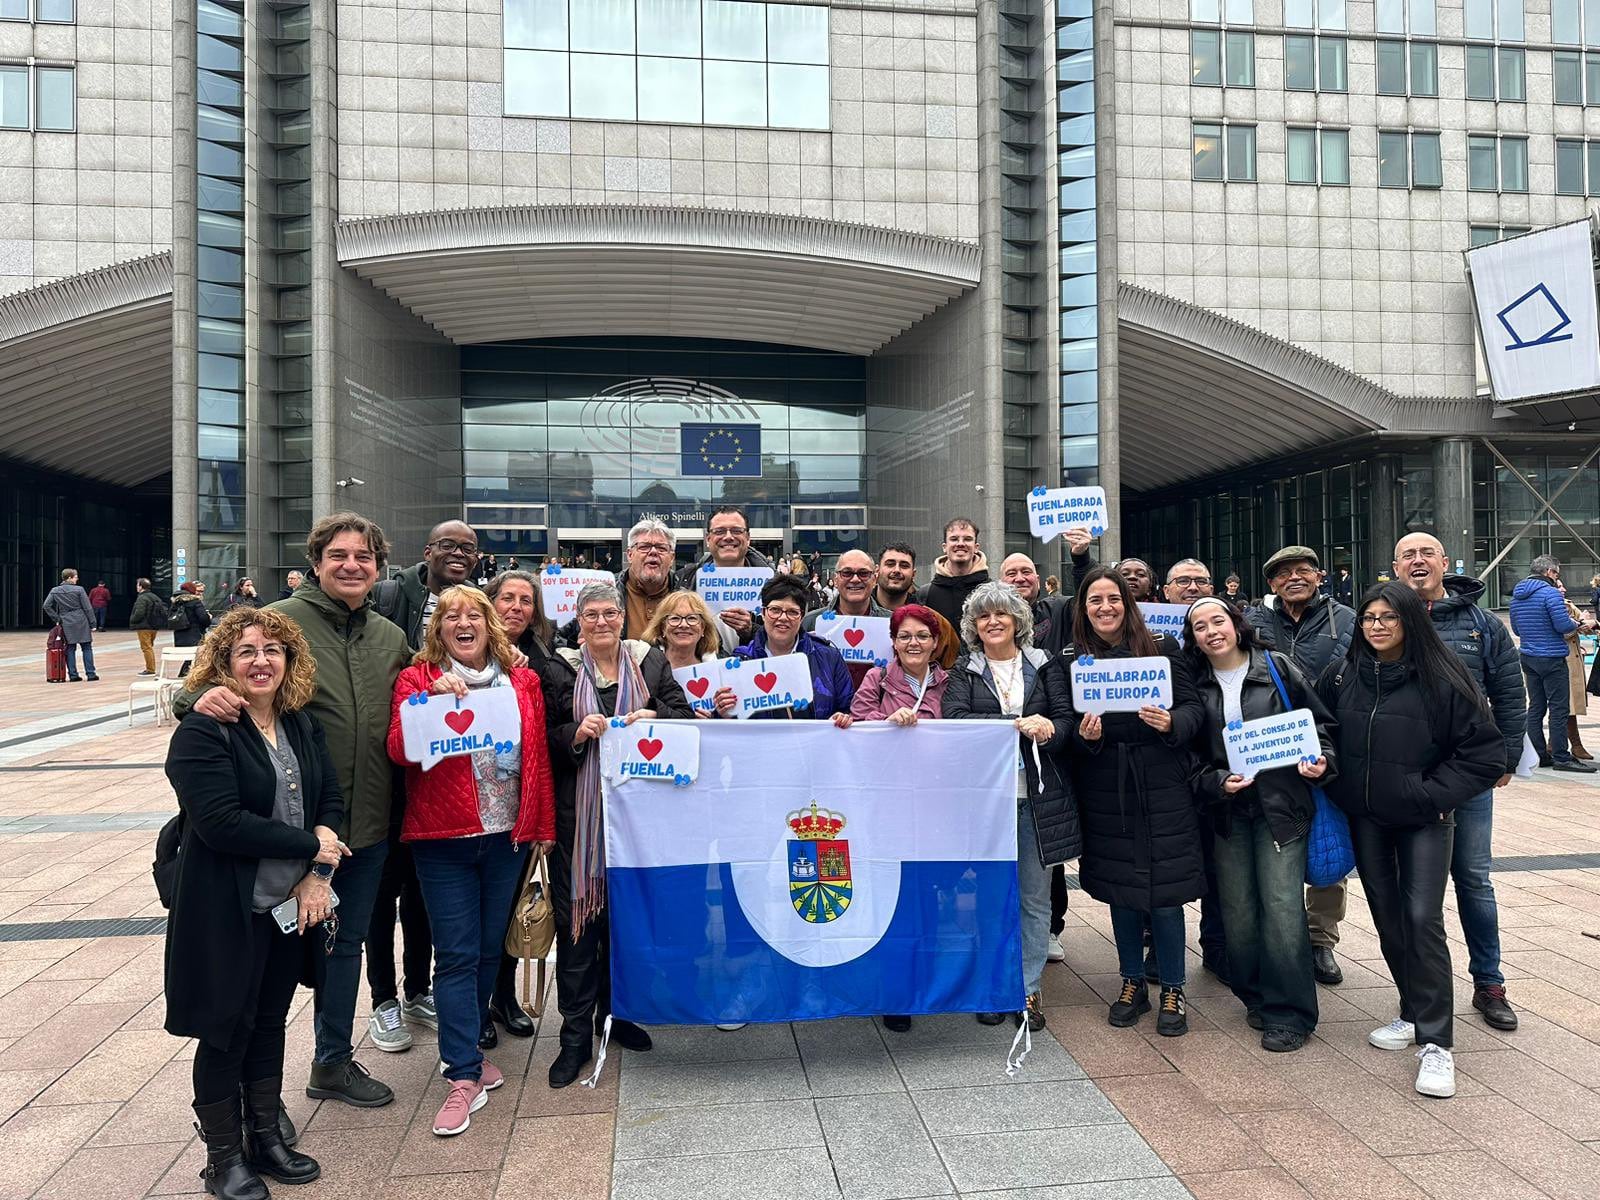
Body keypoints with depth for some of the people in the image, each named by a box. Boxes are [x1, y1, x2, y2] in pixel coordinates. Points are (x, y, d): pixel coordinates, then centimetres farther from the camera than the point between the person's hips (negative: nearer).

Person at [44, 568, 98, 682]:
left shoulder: (55, 591, 4)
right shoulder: (79, 590, -6)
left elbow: (47, 606, 2)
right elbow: (87, 608, -6)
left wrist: (56, 619, 8)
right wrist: (92, 624, -1)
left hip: (66, 624, 3)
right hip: (81, 622, -3)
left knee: (70, 649, 8)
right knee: (87, 648, 3)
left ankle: (73, 675, 7)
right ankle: (90, 674, 1)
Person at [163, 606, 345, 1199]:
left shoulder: (302, 725, 5)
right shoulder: (202, 732, -15)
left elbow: (331, 800, 4)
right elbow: (220, 821, -24)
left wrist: (318, 874, -11)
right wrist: (311, 846, -18)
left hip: (294, 905, 6)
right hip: (228, 912, -6)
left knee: (270, 1021, 18)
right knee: (228, 1030, 8)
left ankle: (265, 1137, 34)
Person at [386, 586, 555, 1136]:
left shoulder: (522, 680, 6)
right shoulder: (417, 679, 0)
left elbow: (539, 755, 7)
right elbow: (399, 750, -12)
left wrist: (543, 825, 6)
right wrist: (434, 699, -25)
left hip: (506, 837, 3)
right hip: (443, 839, -3)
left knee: (490, 949, 14)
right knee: (457, 956, -2)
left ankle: (465, 1046, 33)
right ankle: (464, 1076, 5)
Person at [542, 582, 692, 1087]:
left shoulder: (651, 661, 6)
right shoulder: (559, 669, 2)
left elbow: (682, 715, 3)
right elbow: (544, 739, 1)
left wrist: (654, 717, -16)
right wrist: (577, 734, -18)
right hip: (578, 811, -2)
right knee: (576, 912, 0)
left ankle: (614, 1012, 30)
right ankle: (576, 1033, 11)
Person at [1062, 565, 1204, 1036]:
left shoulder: (1161, 648, -1)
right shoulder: (1074, 660, 2)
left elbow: (1194, 707, 0)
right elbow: (1068, 726, 5)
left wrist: (1171, 723, -20)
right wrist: (1083, 734, -16)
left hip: (1162, 786, -2)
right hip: (1105, 790, 2)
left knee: (1164, 889, 2)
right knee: (1119, 887, 11)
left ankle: (1172, 991, 19)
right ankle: (1132, 983, 28)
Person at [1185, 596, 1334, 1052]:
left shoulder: (1278, 669, 0)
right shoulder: (1195, 684, 6)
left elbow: (1322, 723, 6)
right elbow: (1191, 753, 6)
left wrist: (1321, 760, -11)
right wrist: (1217, 781, -10)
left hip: (1281, 805, -3)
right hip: (1228, 808, 3)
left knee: (1282, 905, -7)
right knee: (1237, 908, 6)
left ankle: (1289, 1013, 6)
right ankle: (1256, 997, 24)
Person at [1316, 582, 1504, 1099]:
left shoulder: (1440, 676, -12)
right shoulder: (1343, 673, -1)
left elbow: (1485, 750, -9)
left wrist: (1433, 793, -12)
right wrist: (1333, 778, 3)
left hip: (1424, 819, -4)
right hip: (1365, 818, 4)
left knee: (1422, 919, -11)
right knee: (1387, 915, 13)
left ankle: (1436, 1042, -2)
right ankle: (1413, 1013, 31)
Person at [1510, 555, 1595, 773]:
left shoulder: (1517, 595, 11)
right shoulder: (1550, 593, -13)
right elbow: (1563, 625, -18)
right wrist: (1577, 623, 1)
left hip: (1528, 657, 8)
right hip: (1551, 658, -8)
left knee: (1535, 707, 11)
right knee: (1559, 708, -3)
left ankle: (1538, 755, 14)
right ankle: (1561, 757, 0)